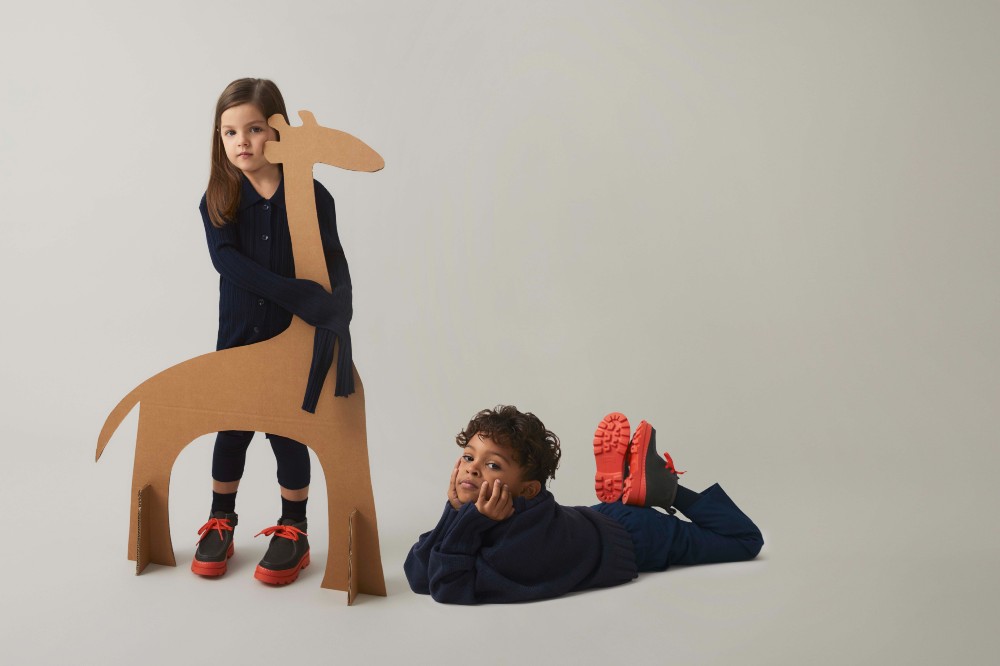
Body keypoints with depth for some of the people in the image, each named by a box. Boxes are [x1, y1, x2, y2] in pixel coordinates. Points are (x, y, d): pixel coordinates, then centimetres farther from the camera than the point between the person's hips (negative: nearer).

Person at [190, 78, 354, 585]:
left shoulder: (311, 195, -7)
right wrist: (299, 297, -29)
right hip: (237, 335, 2)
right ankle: (219, 523, 32)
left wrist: (336, 316, -21)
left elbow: (335, 265, -5)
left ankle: (293, 532, 23)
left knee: (289, 433, 7)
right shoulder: (218, 200, -4)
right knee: (231, 430, 12)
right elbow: (227, 260, -19)